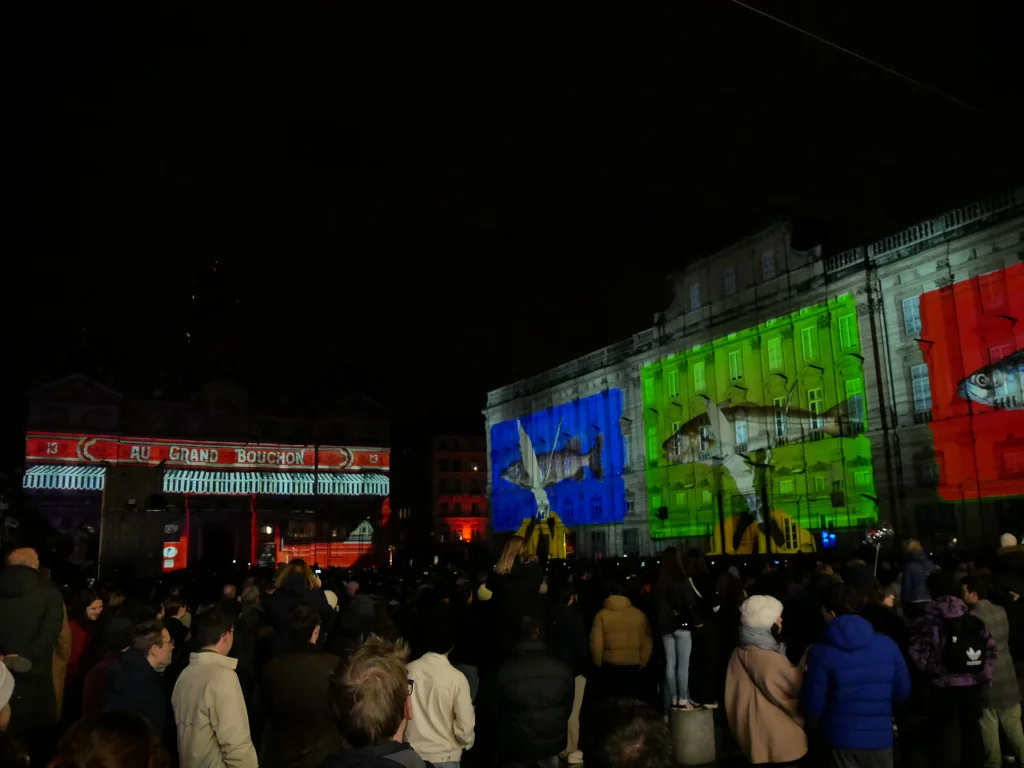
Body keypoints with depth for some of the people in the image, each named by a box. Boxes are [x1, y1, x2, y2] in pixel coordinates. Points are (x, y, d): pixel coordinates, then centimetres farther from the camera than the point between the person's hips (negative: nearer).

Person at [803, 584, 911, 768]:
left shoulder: (821, 652, -12)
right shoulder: (887, 644, -3)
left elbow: (813, 707, -10)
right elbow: (903, 692, 5)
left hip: (842, 740, -3)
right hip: (881, 739, 3)